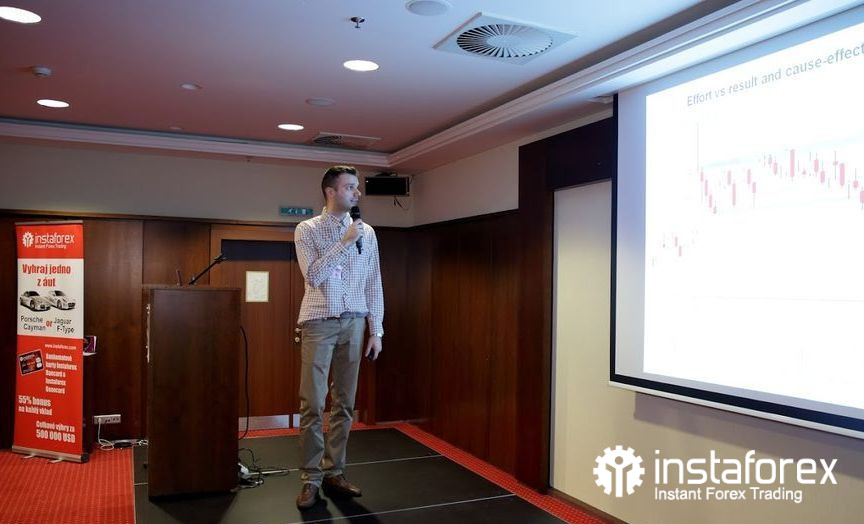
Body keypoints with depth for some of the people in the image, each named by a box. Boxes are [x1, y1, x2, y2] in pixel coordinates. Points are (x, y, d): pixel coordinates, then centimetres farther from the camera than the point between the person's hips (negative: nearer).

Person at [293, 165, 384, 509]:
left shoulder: (367, 233, 8)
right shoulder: (307, 230, -1)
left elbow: (374, 283, 8)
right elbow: (313, 276, -14)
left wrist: (376, 330, 5)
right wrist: (345, 242, -16)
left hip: (354, 323, 3)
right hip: (319, 323, -3)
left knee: (344, 403, 8)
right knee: (312, 404, -2)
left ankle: (334, 474, 20)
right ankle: (311, 479, 9)